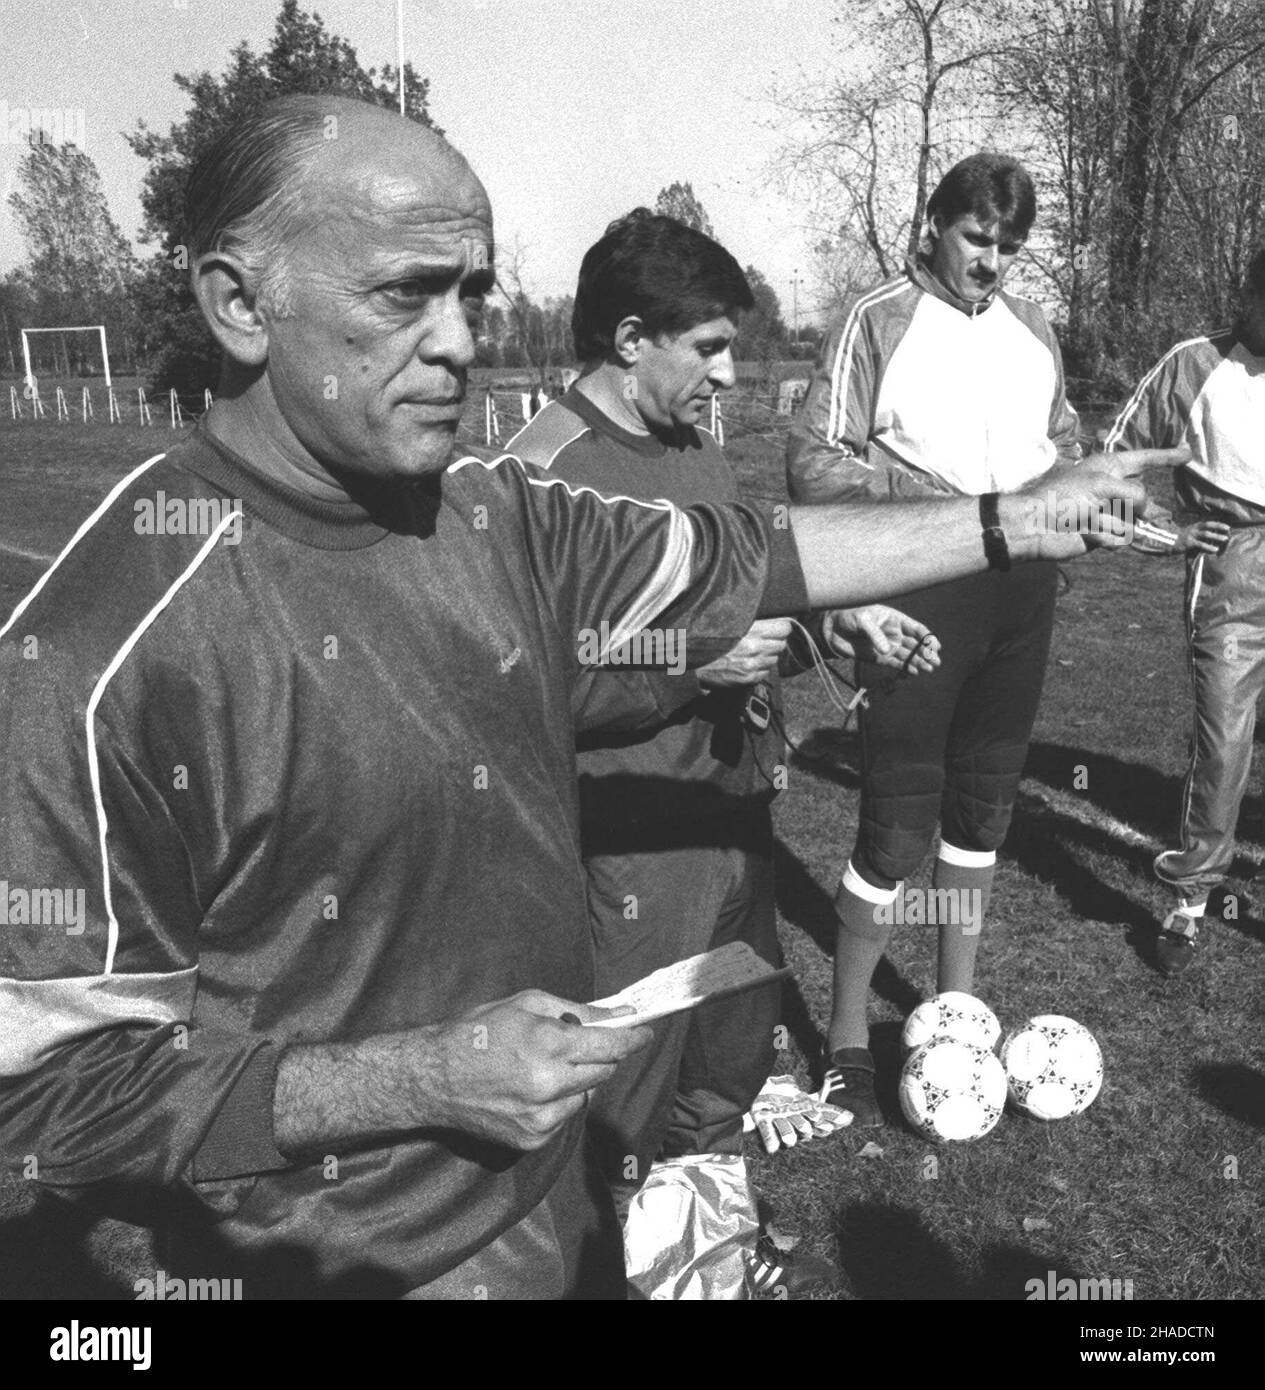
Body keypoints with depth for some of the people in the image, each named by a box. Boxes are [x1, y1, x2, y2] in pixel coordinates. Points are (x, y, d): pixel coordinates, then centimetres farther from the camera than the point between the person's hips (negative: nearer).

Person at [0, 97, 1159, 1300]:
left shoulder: (496, 514, -5)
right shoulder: (108, 643, -26)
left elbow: (746, 557, 6)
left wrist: (1017, 521, 8)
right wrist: (426, 1079, -25)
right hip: (346, 1262, -6)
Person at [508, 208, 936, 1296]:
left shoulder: (695, 445, 8)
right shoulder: (545, 475, -18)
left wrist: (836, 617, 5)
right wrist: (698, 664, -28)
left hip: (735, 812, 9)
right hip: (639, 850, -9)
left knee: (734, 1054, 25)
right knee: (628, 1100, 8)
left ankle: (725, 1240, 48)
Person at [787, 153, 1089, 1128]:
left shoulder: (1032, 329, 14)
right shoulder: (879, 321, -4)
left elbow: (1065, 440, 24)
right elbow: (813, 463, -8)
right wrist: (918, 490, -21)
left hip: (1021, 587, 6)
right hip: (920, 589, -6)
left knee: (985, 804, 15)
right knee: (900, 819, -4)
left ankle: (956, 1005, 33)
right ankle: (848, 1036, 13)